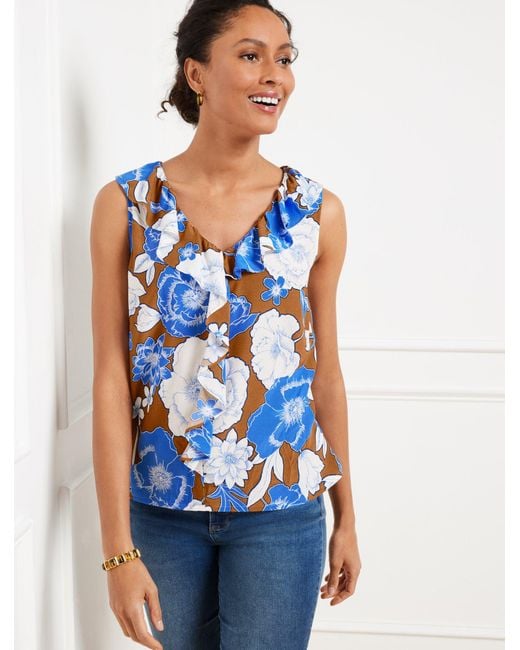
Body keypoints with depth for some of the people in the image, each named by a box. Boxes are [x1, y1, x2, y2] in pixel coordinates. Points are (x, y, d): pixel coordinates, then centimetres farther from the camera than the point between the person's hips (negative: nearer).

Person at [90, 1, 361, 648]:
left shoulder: (318, 212, -3)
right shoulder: (126, 204, -7)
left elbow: (326, 374, 4)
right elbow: (111, 378, -8)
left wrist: (346, 519, 10)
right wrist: (119, 548, -11)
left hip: (282, 512, 0)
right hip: (162, 505, 0)